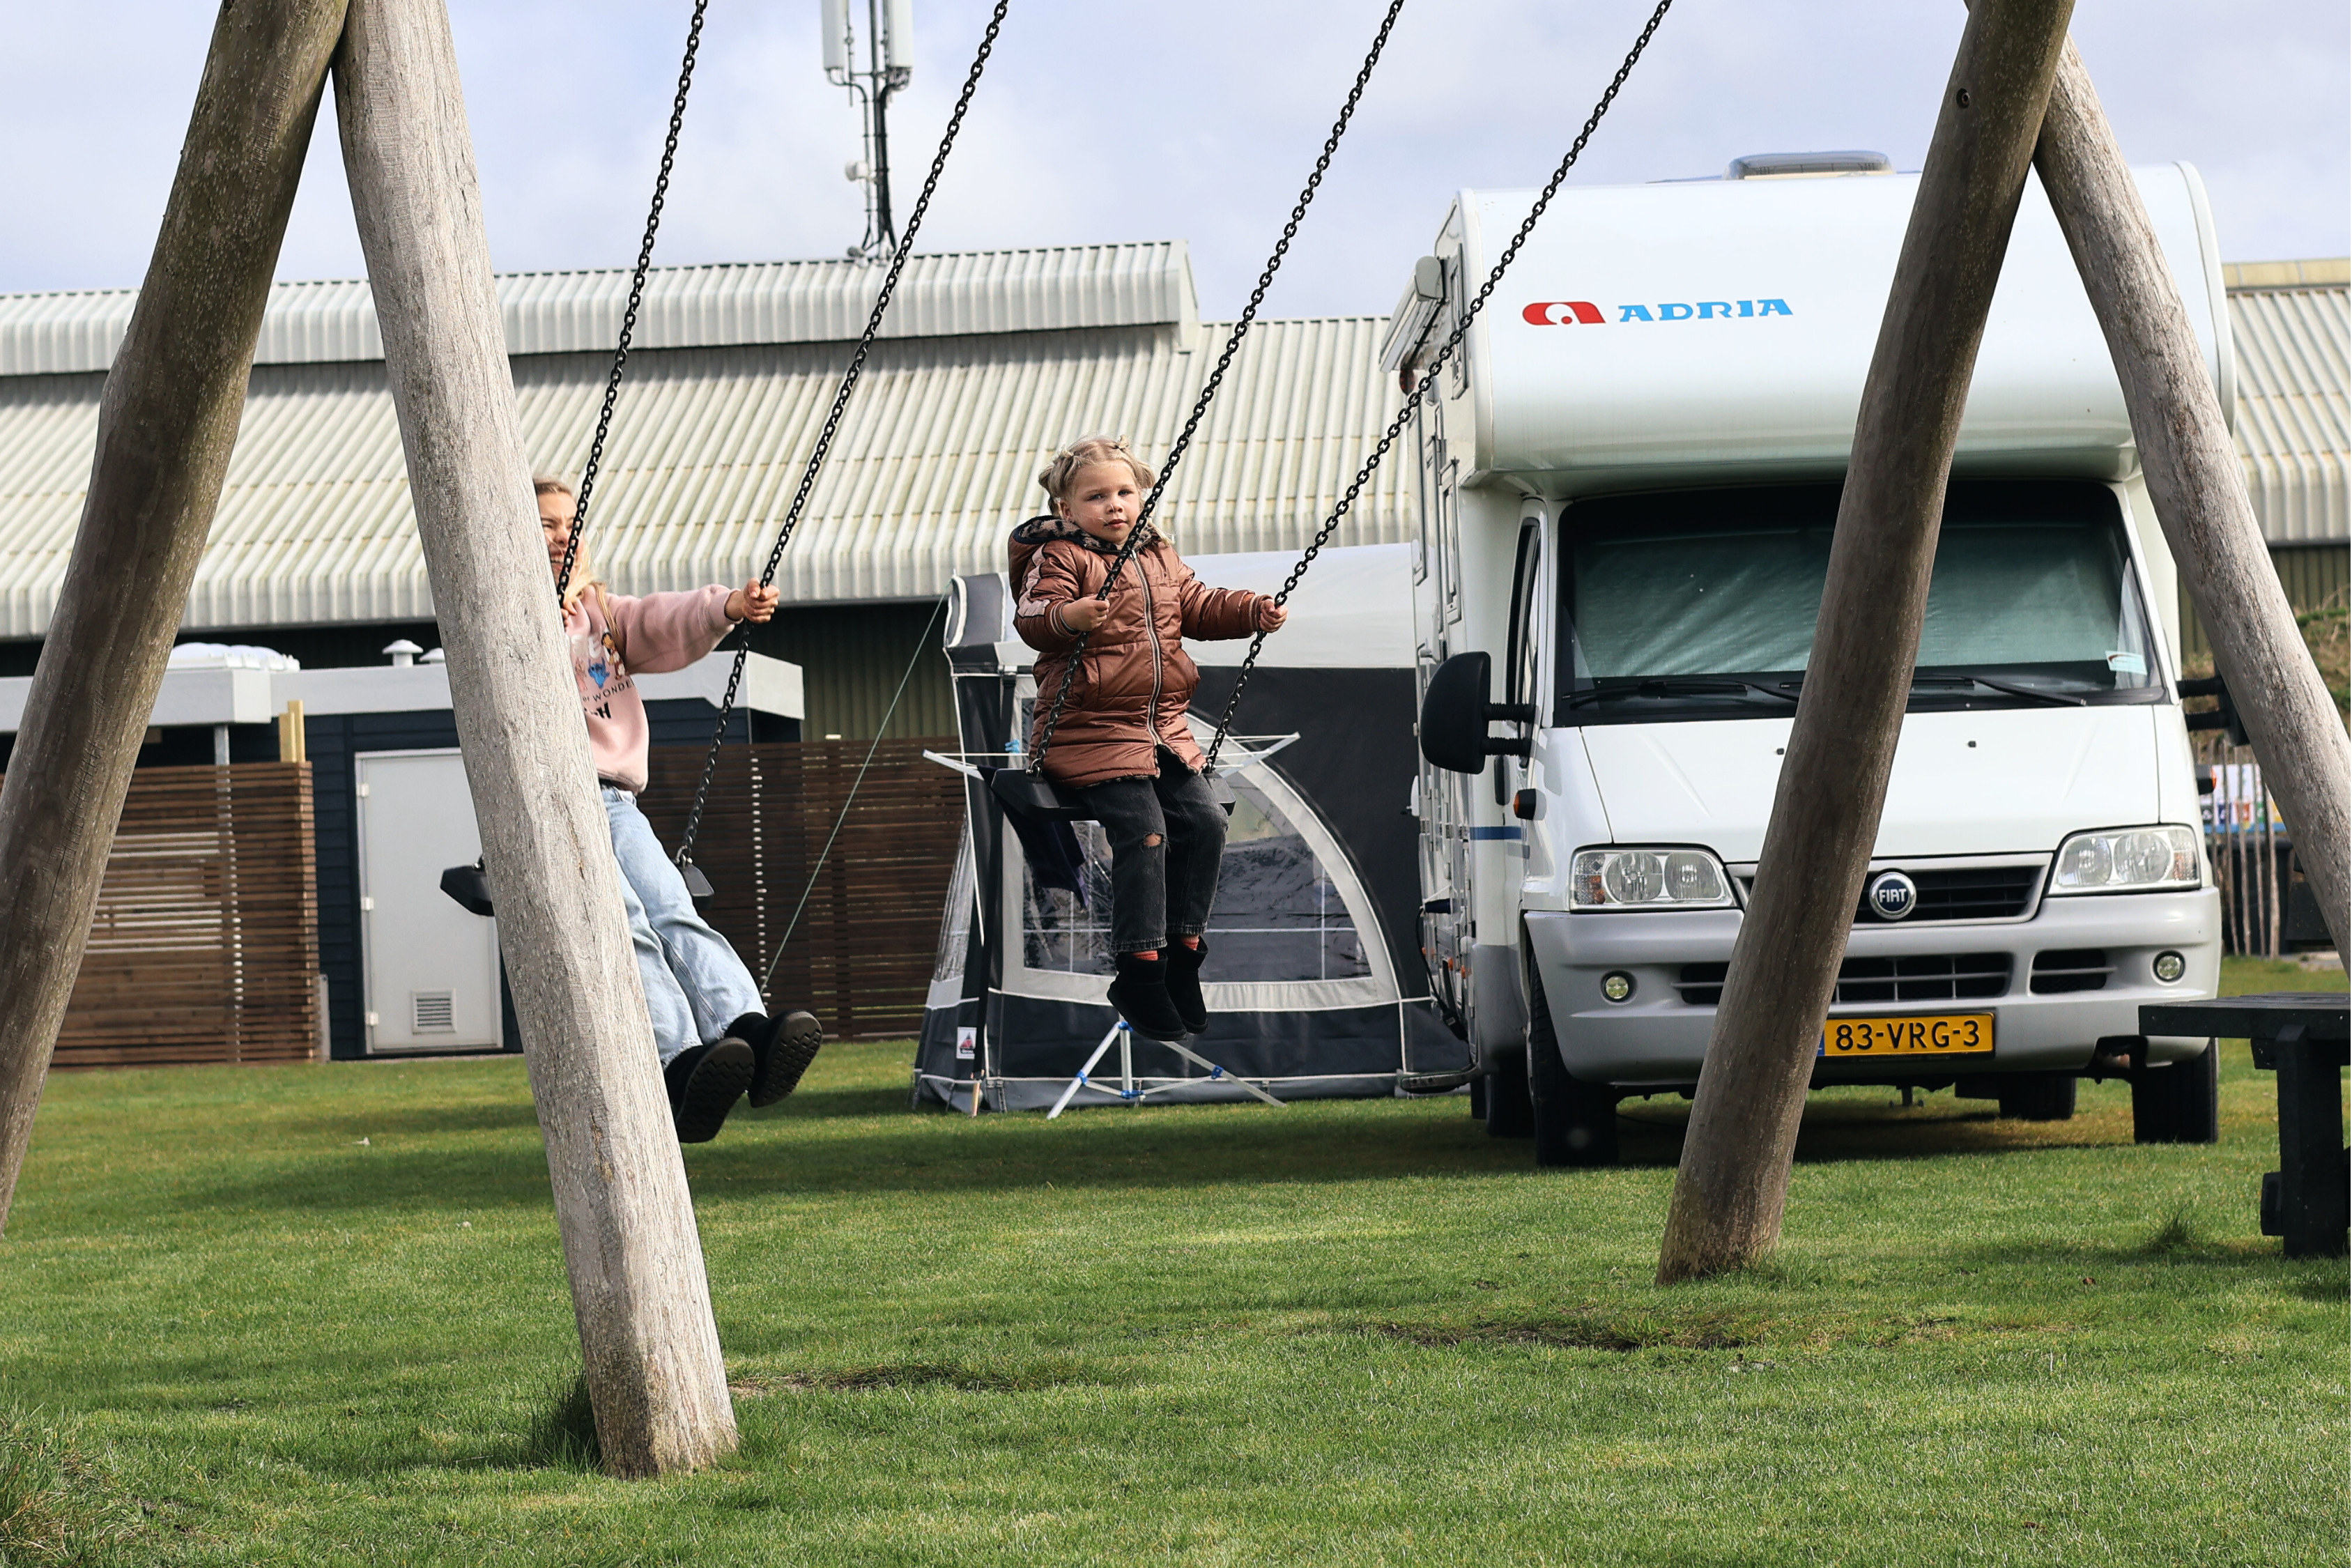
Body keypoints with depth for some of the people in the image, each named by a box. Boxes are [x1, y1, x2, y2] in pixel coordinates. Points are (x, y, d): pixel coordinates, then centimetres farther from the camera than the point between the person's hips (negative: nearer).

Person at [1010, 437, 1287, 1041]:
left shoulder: (1161, 557, 17)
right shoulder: (1059, 556, -6)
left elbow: (1199, 606, 23)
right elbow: (1031, 616, -20)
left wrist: (1254, 611, 7)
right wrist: (1067, 616, -41)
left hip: (1163, 727, 8)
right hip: (1090, 730, -7)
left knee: (1204, 820, -2)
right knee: (1143, 831, -19)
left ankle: (1182, 948, 11)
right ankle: (1137, 972, -13)